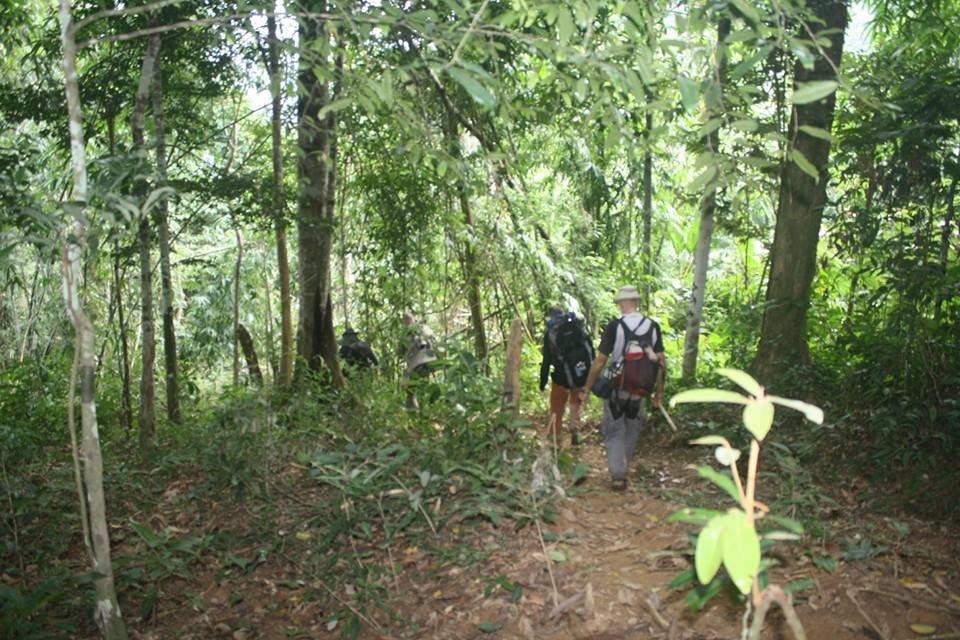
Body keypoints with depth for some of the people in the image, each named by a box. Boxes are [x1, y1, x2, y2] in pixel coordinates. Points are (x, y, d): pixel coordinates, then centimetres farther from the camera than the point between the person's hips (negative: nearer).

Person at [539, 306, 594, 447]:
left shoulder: (550, 332, -2)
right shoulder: (577, 326, 7)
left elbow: (547, 360, -5)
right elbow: (590, 349, 6)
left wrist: (543, 381, 1)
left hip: (562, 376, -3)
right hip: (583, 374, 3)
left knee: (557, 408, 12)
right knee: (575, 403, 22)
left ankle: (553, 437, 13)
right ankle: (575, 431, 10)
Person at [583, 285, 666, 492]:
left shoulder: (614, 325, -11)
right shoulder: (653, 326, 0)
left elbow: (600, 361, -13)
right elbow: (661, 361, 0)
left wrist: (587, 388, -4)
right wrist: (659, 392, 8)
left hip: (616, 388, -3)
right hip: (639, 390, 3)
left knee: (614, 432, 8)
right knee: (632, 430, 20)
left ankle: (618, 476, 1)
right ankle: (622, 468, 27)